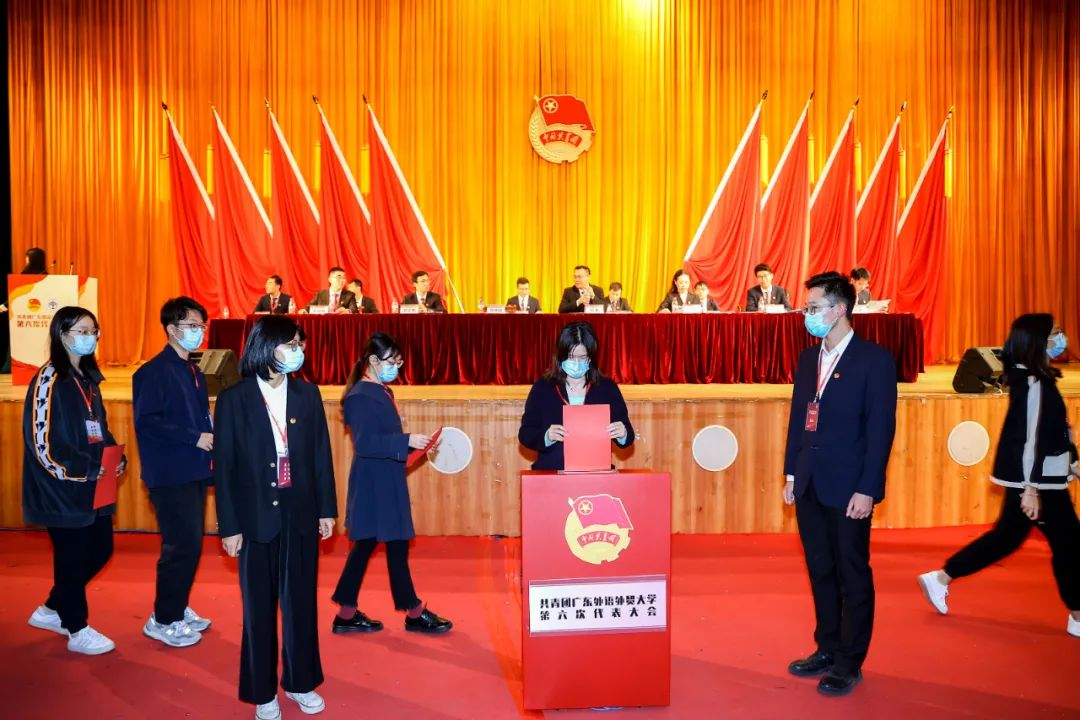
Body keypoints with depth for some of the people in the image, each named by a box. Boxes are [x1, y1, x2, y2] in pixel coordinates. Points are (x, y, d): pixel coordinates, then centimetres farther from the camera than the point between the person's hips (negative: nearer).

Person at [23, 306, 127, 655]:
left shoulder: (88, 378, 12)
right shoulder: (48, 379, -13)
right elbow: (43, 441, -18)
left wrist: (115, 458, 1)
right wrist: (86, 470, -18)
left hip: (93, 486, 8)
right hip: (63, 488, -8)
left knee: (101, 548, 14)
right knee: (72, 557, 4)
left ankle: (52, 610, 33)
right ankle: (77, 631, 20)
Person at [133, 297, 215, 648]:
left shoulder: (194, 372, 15)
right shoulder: (155, 371, -11)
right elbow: (146, 422, -19)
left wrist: (209, 436, 1)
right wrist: (194, 438, -17)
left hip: (194, 471, 8)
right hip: (170, 474, -8)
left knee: (189, 545, 14)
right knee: (182, 547, -4)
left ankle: (178, 609, 28)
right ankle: (163, 620, 11)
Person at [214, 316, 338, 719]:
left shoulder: (307, 395, 1)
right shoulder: (234, 400, -7)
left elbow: (321, 456, 4)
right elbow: (224, 467, -6)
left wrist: (327, 509, 4)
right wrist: (229, 526, -6)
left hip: (300, 515, 3)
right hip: (257, 518, -3)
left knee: (301, 601, 13)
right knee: (259, 608, 10)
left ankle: (300, 682, 31)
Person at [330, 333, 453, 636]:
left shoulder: (383, 392, 13)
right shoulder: (361, 396, -16)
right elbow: (364, 443, -24)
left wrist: (410, 443, 12)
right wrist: (406, 441, -29)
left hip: (384, 483, 10)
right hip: (374, 484, -10)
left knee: (365, 544, 14)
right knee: (396, 544, -1)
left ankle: (347, 615, 23)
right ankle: (414, 614, 12)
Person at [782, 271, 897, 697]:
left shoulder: (873, 359, -10)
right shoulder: (808, 358, 10)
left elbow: (881, 428, -12)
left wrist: (867, 489, -15)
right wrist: (791, 473, 10)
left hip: (848, 488, -6)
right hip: (809, 486, 6)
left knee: (852, 576, 6)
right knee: (820, 572, 16)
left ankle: (849, 664, 19)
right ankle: (827, 650, 30)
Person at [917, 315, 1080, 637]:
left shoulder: (1030, 378, 10)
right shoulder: (1034, 384, -19)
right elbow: (1030, 438, -22)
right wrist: (1031, 489, -22)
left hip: (1034, 477, 9)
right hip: (1036, 480, -9)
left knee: (1007, 536, 14)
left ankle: (940, 579, 17)